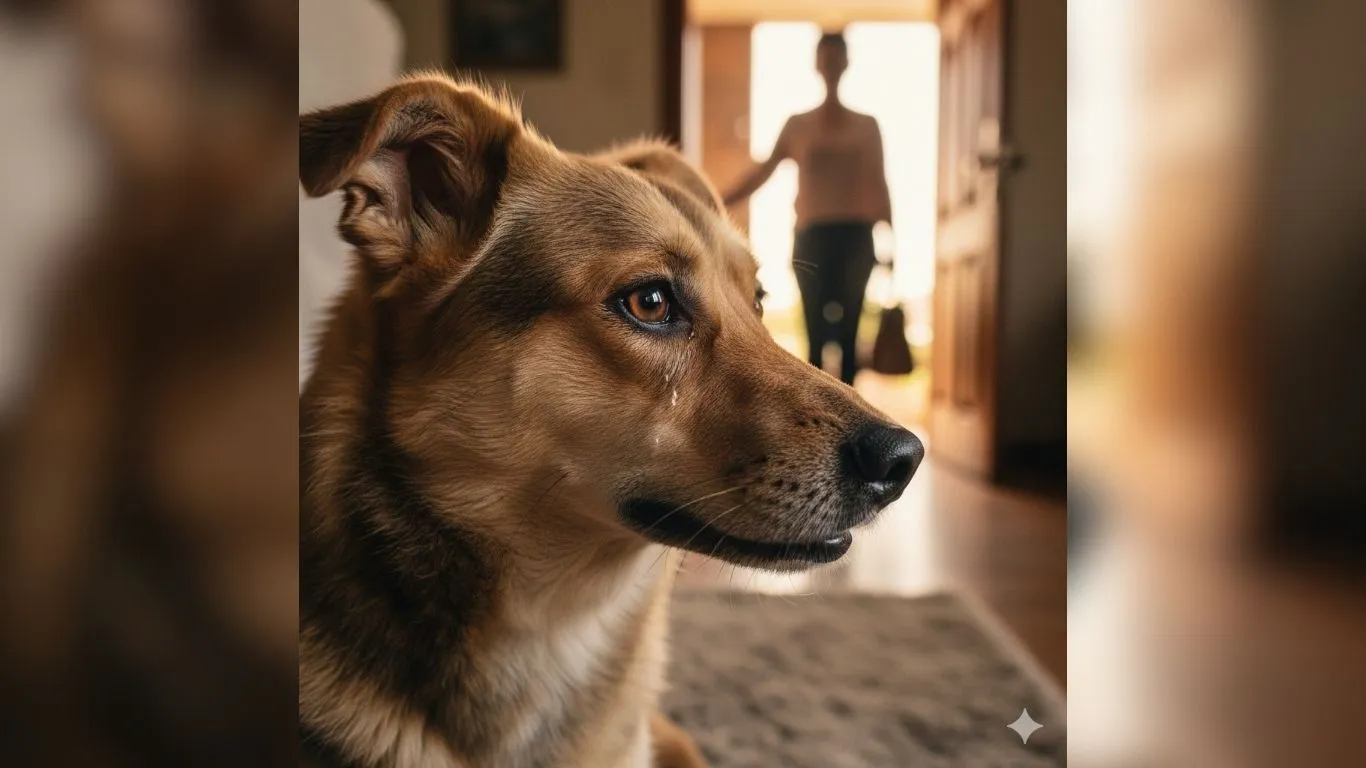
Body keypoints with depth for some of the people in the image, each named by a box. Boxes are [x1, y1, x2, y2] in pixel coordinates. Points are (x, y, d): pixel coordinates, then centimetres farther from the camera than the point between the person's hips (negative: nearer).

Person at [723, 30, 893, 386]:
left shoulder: (866, 126, 11)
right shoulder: (797, 125, 9)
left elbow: (879, 185, 10)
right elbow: (761, 173, 8)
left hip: (855, 237, 0)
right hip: (812, 238, 0)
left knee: (848, 331, -4)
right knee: (817, 333, -3)